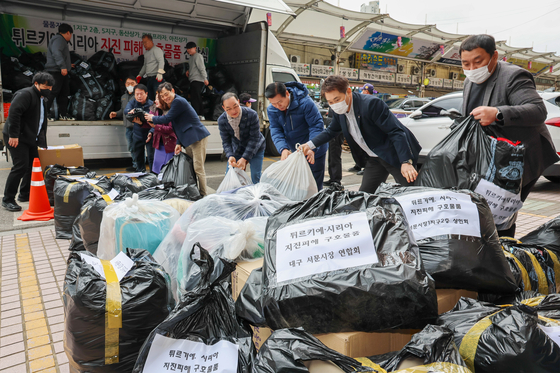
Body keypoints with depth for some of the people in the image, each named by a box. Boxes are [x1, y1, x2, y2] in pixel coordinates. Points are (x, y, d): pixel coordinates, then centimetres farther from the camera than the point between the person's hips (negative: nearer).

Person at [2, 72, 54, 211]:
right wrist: (13, 135, -28)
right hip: (17, 138, -10)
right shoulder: (25, 94, -13)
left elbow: (41, 122, 22)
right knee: (20, 166, -14)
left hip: (30, 138, 10)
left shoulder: (42, 99, 18)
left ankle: (25, 194, 24)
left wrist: (42, 142, 16)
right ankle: (7, 200, -4)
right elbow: (13, 113, -24)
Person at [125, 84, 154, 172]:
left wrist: (141, 123, -38)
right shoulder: (132, 102, 3)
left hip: (149, 134, -5)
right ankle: (140, 171, 31)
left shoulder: (151, 104, -10)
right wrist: (131, 111, -42)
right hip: (137, 134, 5)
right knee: (137, 156, 15)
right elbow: (126, 109, -18)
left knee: (151, 156, -7)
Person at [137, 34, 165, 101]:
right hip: (149, 78, 8)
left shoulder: (156, 49, -3)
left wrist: (160, 72, -28)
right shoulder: (146, 53, 22)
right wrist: (140, 75, 28)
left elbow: (161, 61, -16)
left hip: (156, 78, -8)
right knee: (150, 97, 7)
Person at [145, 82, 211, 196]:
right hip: (189, 140, 11)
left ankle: (203, 195, -7)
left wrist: (152, 118, 7)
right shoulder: (174, 103, 20)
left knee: (198, 168, -11)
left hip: (198, 138, -11)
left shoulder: (178, 101, -12)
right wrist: (179, 143, 13)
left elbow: (167, 119, -12)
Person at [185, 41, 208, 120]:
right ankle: (200, 115, 16)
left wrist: (205, 78, -20)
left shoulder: (198, 56, -7)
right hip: (193, 80, 10)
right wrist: (189, 71, 12)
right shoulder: (191, 57, 21)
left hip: (197, 80, -10)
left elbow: (201, 68, -14)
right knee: (197, 98, 11)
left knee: (195, 97, -15)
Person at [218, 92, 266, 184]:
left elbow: (254, 139, -24)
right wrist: (230, 156, -31)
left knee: (255, 178, -11)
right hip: (237, 149, 3)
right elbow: (226, 142, -11)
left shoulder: (251, 115, -27)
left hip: (255, 148, -3)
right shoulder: (222, 120, -16)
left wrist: (244, 158, -28)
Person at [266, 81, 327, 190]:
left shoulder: (305, 102, -23)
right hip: (295, 152, 6)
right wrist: (283, 149, -27)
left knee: (315, 185, -1)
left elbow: (317, 125, -22)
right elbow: (275, 131, -9)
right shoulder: (271, 110, -6)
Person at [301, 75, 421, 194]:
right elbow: (331, 131, 19)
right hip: (374, 159, 7)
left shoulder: (371, 104, -26)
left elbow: (396, 132, -26)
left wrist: (406, 162, -34)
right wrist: (310, 145, 7)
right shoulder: (339, 111, -2)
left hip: (395, 156, -7)